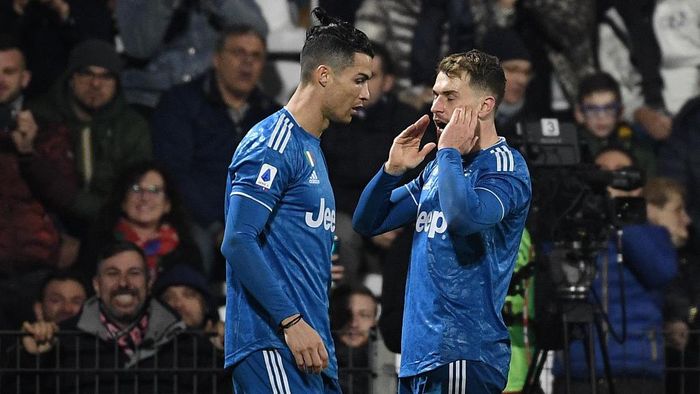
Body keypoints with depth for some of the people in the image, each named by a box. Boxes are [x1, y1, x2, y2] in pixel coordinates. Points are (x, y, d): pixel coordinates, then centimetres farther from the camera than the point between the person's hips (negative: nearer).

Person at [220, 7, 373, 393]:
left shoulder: (311, 148, 21)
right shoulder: (272, 144, -9)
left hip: (311, 350, 10)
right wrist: (291, 321, -21)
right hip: (273, 346, -10)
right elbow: (237, 241, -17)